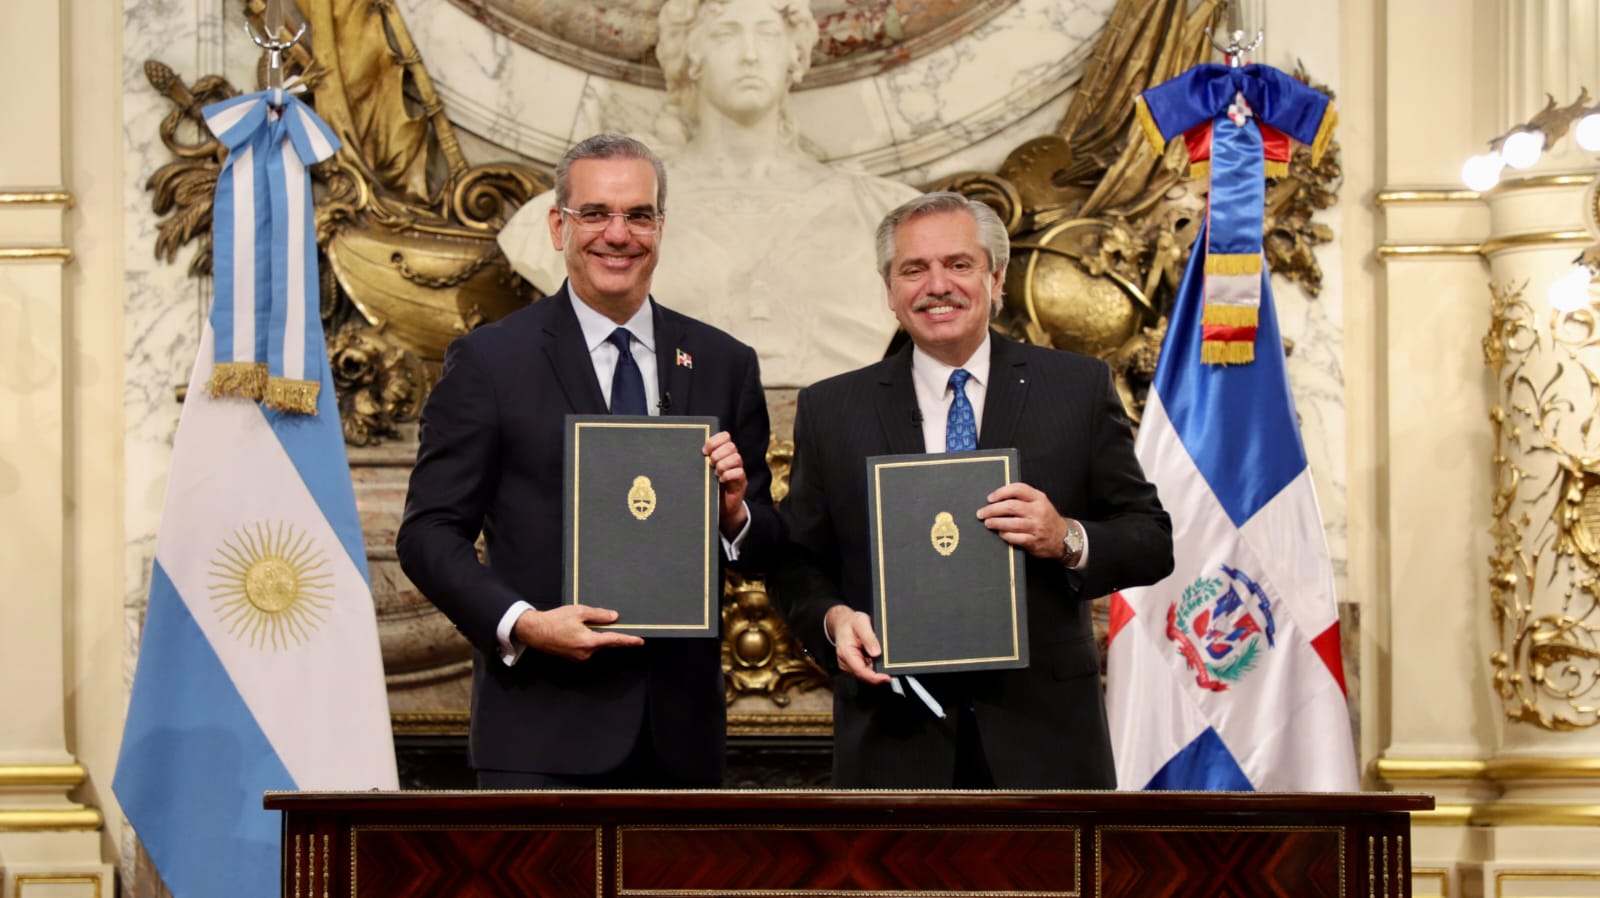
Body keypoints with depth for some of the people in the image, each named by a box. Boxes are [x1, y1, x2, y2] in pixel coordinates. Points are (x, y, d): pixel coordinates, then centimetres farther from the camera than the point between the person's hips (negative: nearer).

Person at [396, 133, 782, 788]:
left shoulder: (725, 365, 12)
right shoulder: (489, 360, 2)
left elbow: (764, 553, 15)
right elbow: (428, 534, -2)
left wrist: (735, 513, -7)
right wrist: (520, 623, -16)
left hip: (681, 732, 3)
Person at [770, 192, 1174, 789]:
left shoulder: (1077, 388, 4)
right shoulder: (832, 411, 7)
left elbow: (1152, 540, 5)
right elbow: (797, 563, 9)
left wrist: (1069, 540, -15)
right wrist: (834, 619, -12)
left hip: (1044, 738, 0)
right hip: (896, 742, 0)